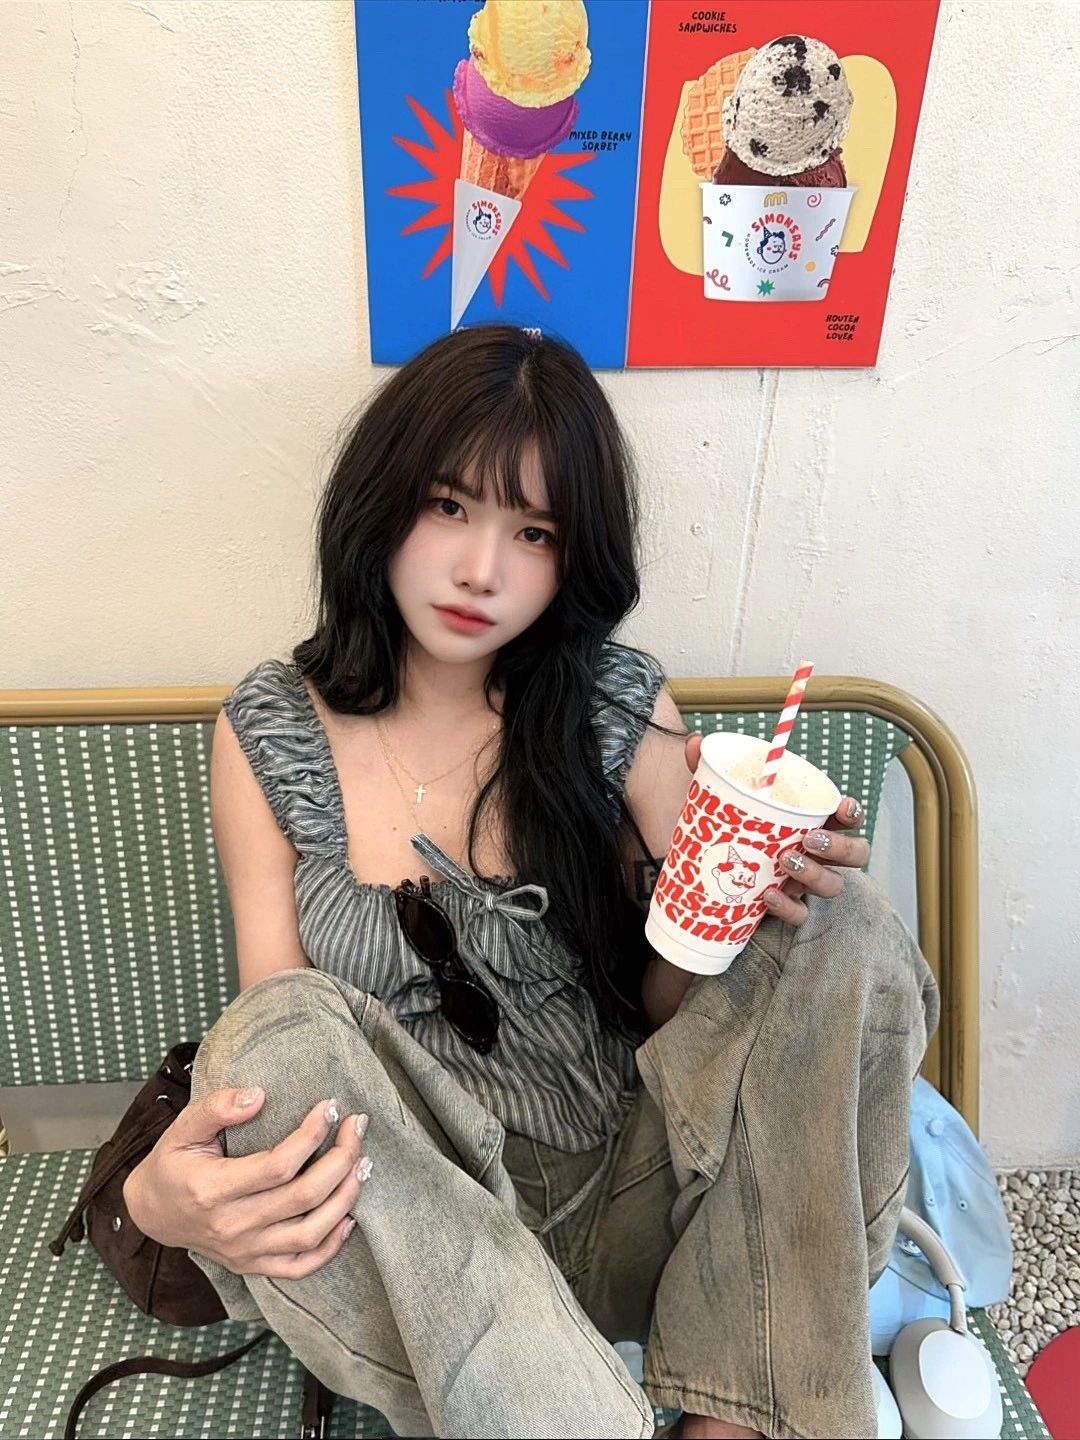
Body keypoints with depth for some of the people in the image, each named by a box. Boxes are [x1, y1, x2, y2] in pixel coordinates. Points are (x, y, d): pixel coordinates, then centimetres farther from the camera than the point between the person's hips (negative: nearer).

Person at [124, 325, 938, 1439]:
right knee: (285, 1032, -30)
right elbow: (270, 1033, -4)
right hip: (406, 1231, 0)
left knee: (848, 931, -18)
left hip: (623, 1207, 2)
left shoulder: (623, 710, -4)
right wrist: (164, 1196, -26)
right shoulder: (269, 733, -3)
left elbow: (669, 1000, 1)